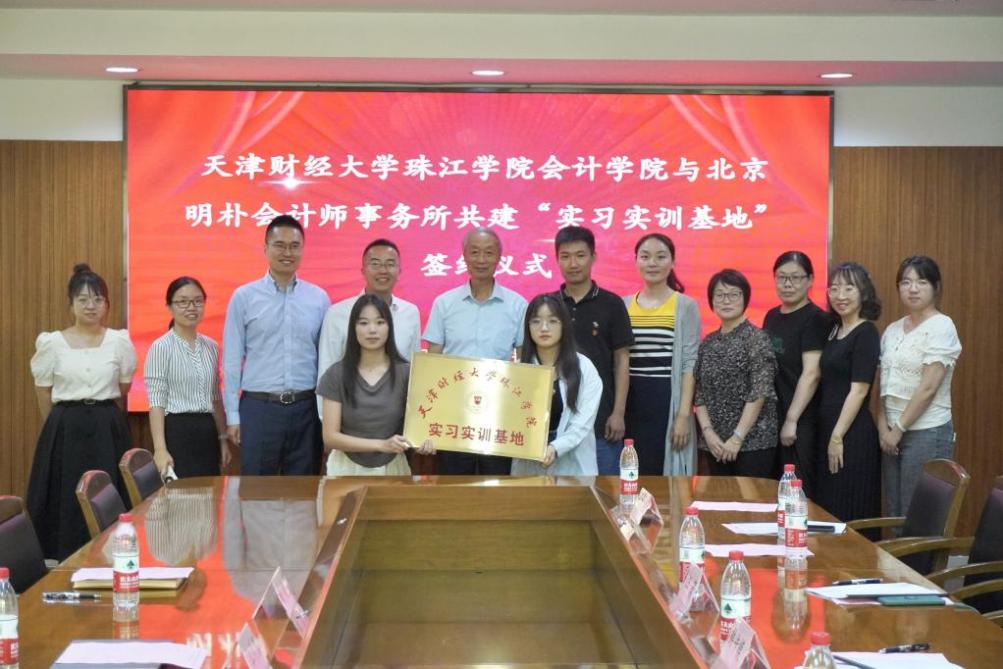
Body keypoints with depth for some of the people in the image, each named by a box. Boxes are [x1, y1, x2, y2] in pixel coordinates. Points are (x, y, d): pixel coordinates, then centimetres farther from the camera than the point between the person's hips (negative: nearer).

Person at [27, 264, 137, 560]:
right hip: (65, 430, 0)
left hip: (109, 429, 1)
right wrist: (65, 422, 12)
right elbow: (43, 391, 8)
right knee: (67, 501, 0)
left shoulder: (120, 341, 1)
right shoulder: (52, 343, -1)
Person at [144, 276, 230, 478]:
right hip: (177, 431, -6)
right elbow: (156, 402, -11)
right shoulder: (161, 347, -7)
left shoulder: (211, 346, 11)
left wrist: (222, 438, 15)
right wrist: (160, 449, -19)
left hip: (207, 432, 6)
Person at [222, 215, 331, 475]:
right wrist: (233, 415, -2)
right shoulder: (244, 297, 1)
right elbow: (232, 360, 1)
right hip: (259, 407, -2)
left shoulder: (319, 298, 6)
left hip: (306, 408, 2)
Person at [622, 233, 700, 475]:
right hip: (630, 401, 3)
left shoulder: (685, 306, 1)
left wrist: (684, 414, -11)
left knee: (666, 475, -1)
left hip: (667, 400, -3)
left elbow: (689, 363, -3)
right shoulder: (623, 305, 9)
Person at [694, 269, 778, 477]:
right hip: (716, 444, 5)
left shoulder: (757, 338, -6)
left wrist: (737, 437, -16)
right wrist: (708, 432, -6)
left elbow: (759, 393, -13)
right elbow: (699, 393, 7)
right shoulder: (708, 342, 11)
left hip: (753, 441, -5)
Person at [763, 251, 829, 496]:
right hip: (770, 417, 7)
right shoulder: (772, 316, 13)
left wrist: (792, 420, -17)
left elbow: (811, 374, -15)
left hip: (800, 421, -7)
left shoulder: (815, 319, -8)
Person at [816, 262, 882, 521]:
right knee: (828, 512, 12)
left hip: (852, 434, -8)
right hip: (828, 429, 8)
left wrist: (838, 437, -16)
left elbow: (859, 391, -15)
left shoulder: (866, 334, -9)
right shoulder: (834, 330, 14)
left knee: (848, 516, -3)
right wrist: (829, 436, 10)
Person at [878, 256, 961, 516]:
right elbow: (883, 384, 10)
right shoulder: (893, 330, 12)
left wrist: (899, 429, -11)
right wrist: (883, 427, -3)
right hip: (893, 434, 6)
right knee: (894, 513, 9)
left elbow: (928, 388, -14)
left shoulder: (941, 327, -9)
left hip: (927, 433, -6)